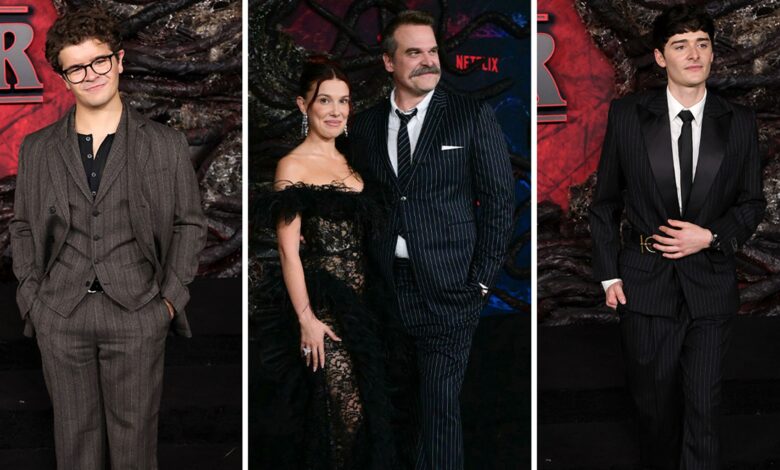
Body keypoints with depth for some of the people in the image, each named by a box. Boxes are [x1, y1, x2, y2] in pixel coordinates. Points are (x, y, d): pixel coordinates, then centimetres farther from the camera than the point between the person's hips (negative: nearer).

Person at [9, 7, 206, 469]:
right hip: (60, 315, 2)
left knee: (135, 433, 4)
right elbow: (23, 226, 14)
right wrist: (32, 296, 4)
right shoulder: (37, 149, 7)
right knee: (75, 433, 9)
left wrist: (170, 297, -2)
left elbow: (190, 223, 6)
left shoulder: (166, 145, 2)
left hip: (137, 312, -2)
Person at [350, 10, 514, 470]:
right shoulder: (367, 125, 8)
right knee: (400, 404, 12)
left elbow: (499, 201, -2)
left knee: (440, 407, -2)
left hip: (449, 290, -3)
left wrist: (482, 280, -5)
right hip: (386, 289, 4)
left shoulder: (473, 116, -2)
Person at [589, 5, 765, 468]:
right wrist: (609, 274, 0)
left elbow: (752, 202, 5)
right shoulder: (627, 115, -3)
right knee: (655, 402, 15)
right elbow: (605, 201, 4)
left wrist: (710, 236, -13)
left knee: (703, 406, 2)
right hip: (645, 284, 0)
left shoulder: (739, 122, -2)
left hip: (710, 285, 0)